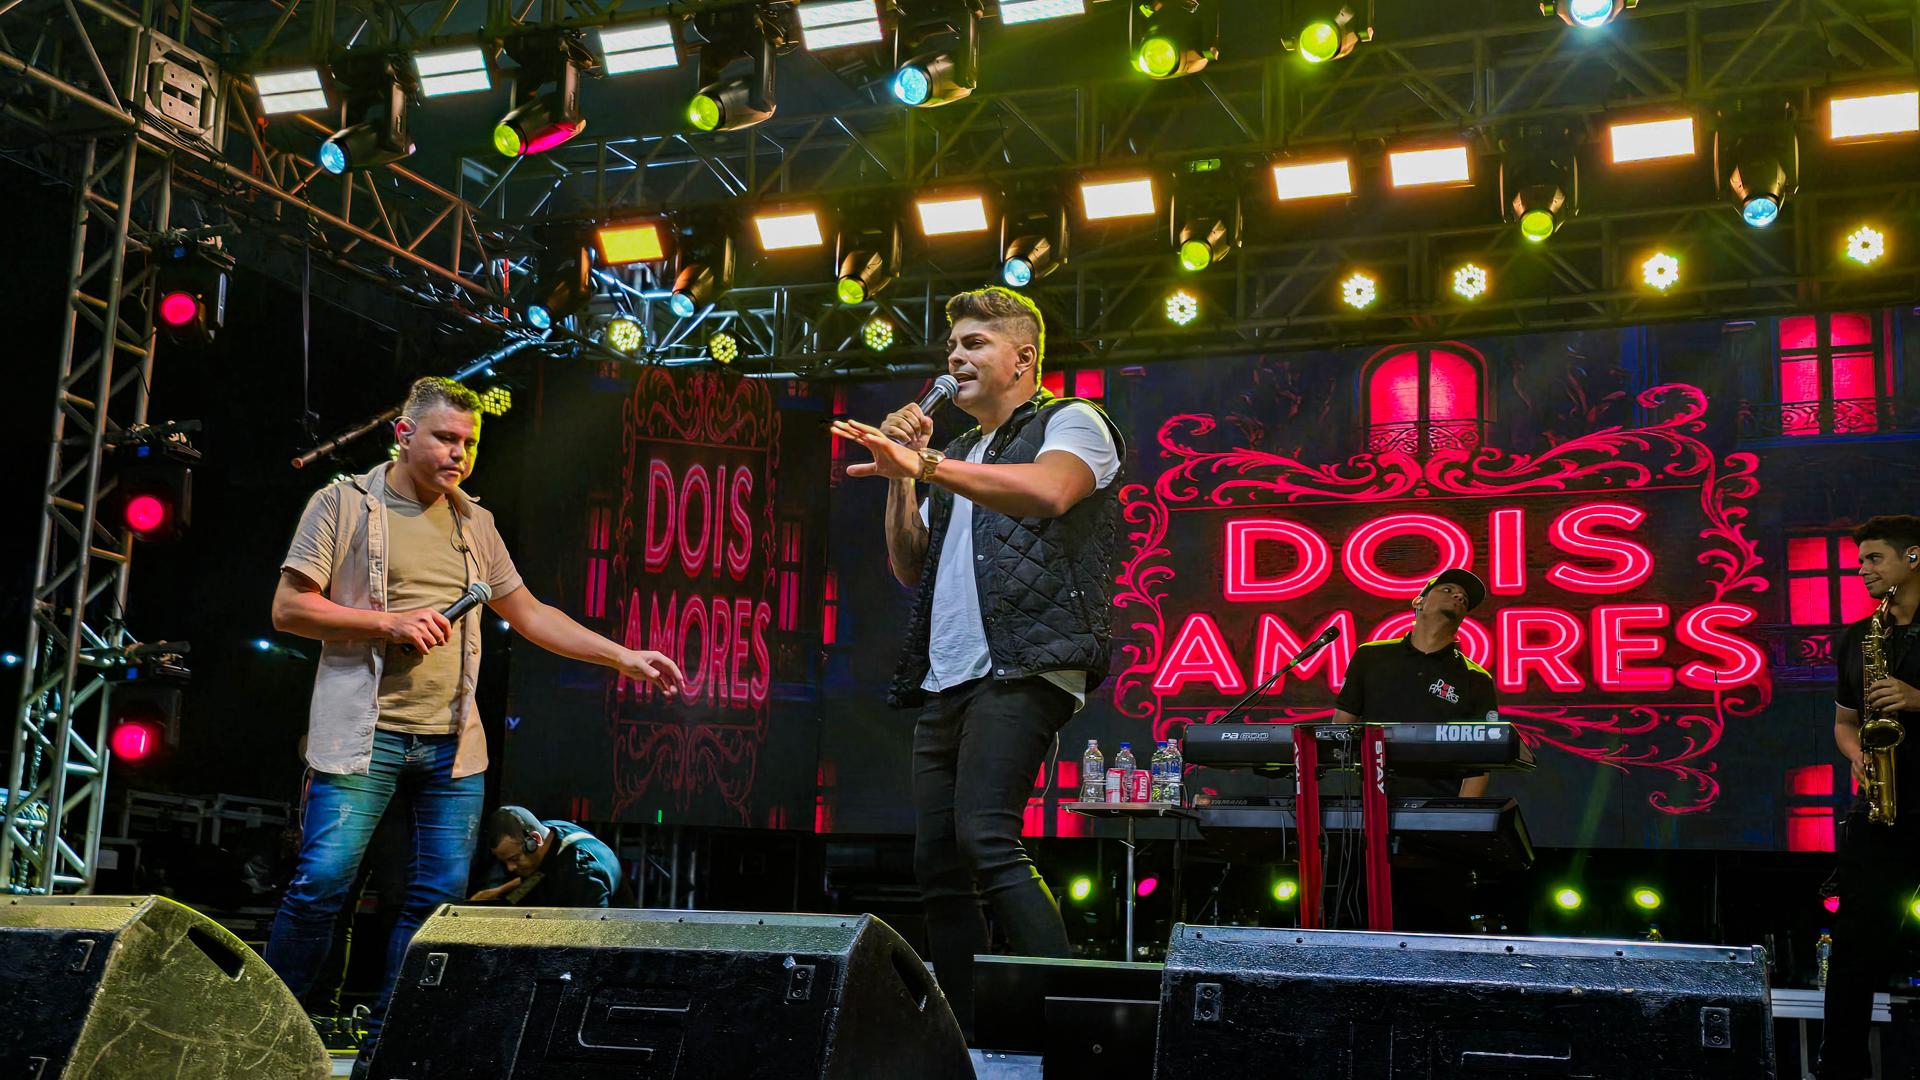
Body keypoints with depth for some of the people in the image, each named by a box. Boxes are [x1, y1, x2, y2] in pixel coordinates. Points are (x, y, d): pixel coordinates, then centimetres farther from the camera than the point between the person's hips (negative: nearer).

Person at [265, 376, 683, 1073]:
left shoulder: (474, 523, 16)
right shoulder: (344, 503, 2)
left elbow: (528, 613, 19)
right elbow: (288, 608, -3)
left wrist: (624, 659, 12)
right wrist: (389, 624, -14)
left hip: (451, 744, 5)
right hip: (364, 734, -5)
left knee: (439, 896, 3)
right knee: (321, 884, -10)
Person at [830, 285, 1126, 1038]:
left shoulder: (1072, 423, 4)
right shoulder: (959, 455, 26)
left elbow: (1046, 491, -20)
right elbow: (911, 567, 21)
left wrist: (924, 463, -27)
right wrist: (901, 478, 8)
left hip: (1023, 671, -8)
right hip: (944, 682, 8)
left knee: (984, 839, -24)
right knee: (937, 863, 5)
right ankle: (958, 1039, 12)